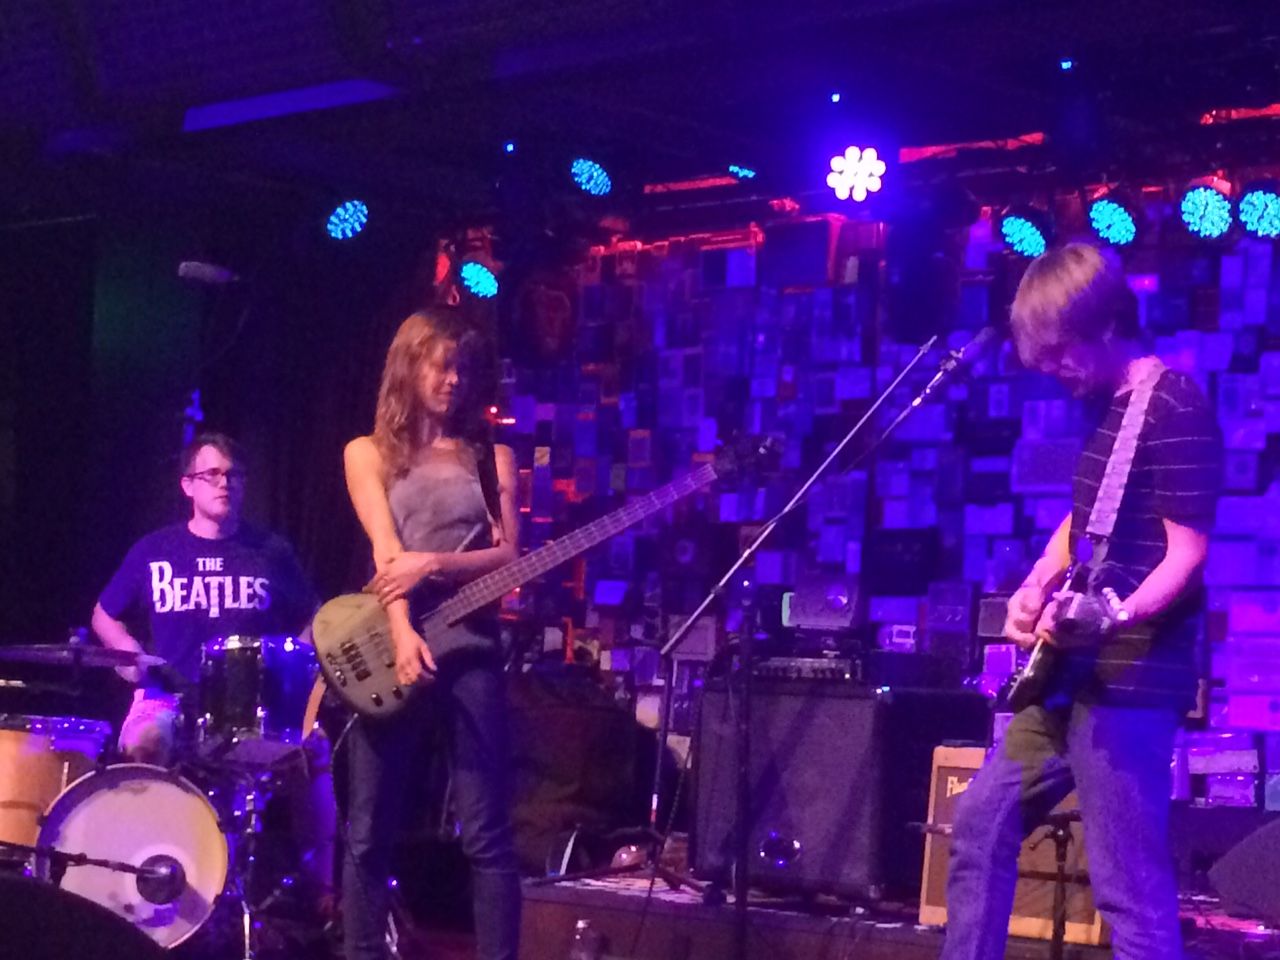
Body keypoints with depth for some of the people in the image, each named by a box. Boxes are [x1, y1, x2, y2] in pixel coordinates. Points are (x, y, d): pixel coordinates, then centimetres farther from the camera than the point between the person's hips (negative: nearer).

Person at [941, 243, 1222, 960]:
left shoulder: (1176, 410, -14)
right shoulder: (1108, 406, 14)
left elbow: (1187, 553, -19)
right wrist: (1039, 586, 9)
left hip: (1130, 679, -10)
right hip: (1073, 674, 10)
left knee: (1130, 887, -8)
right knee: (983, 822, 16)